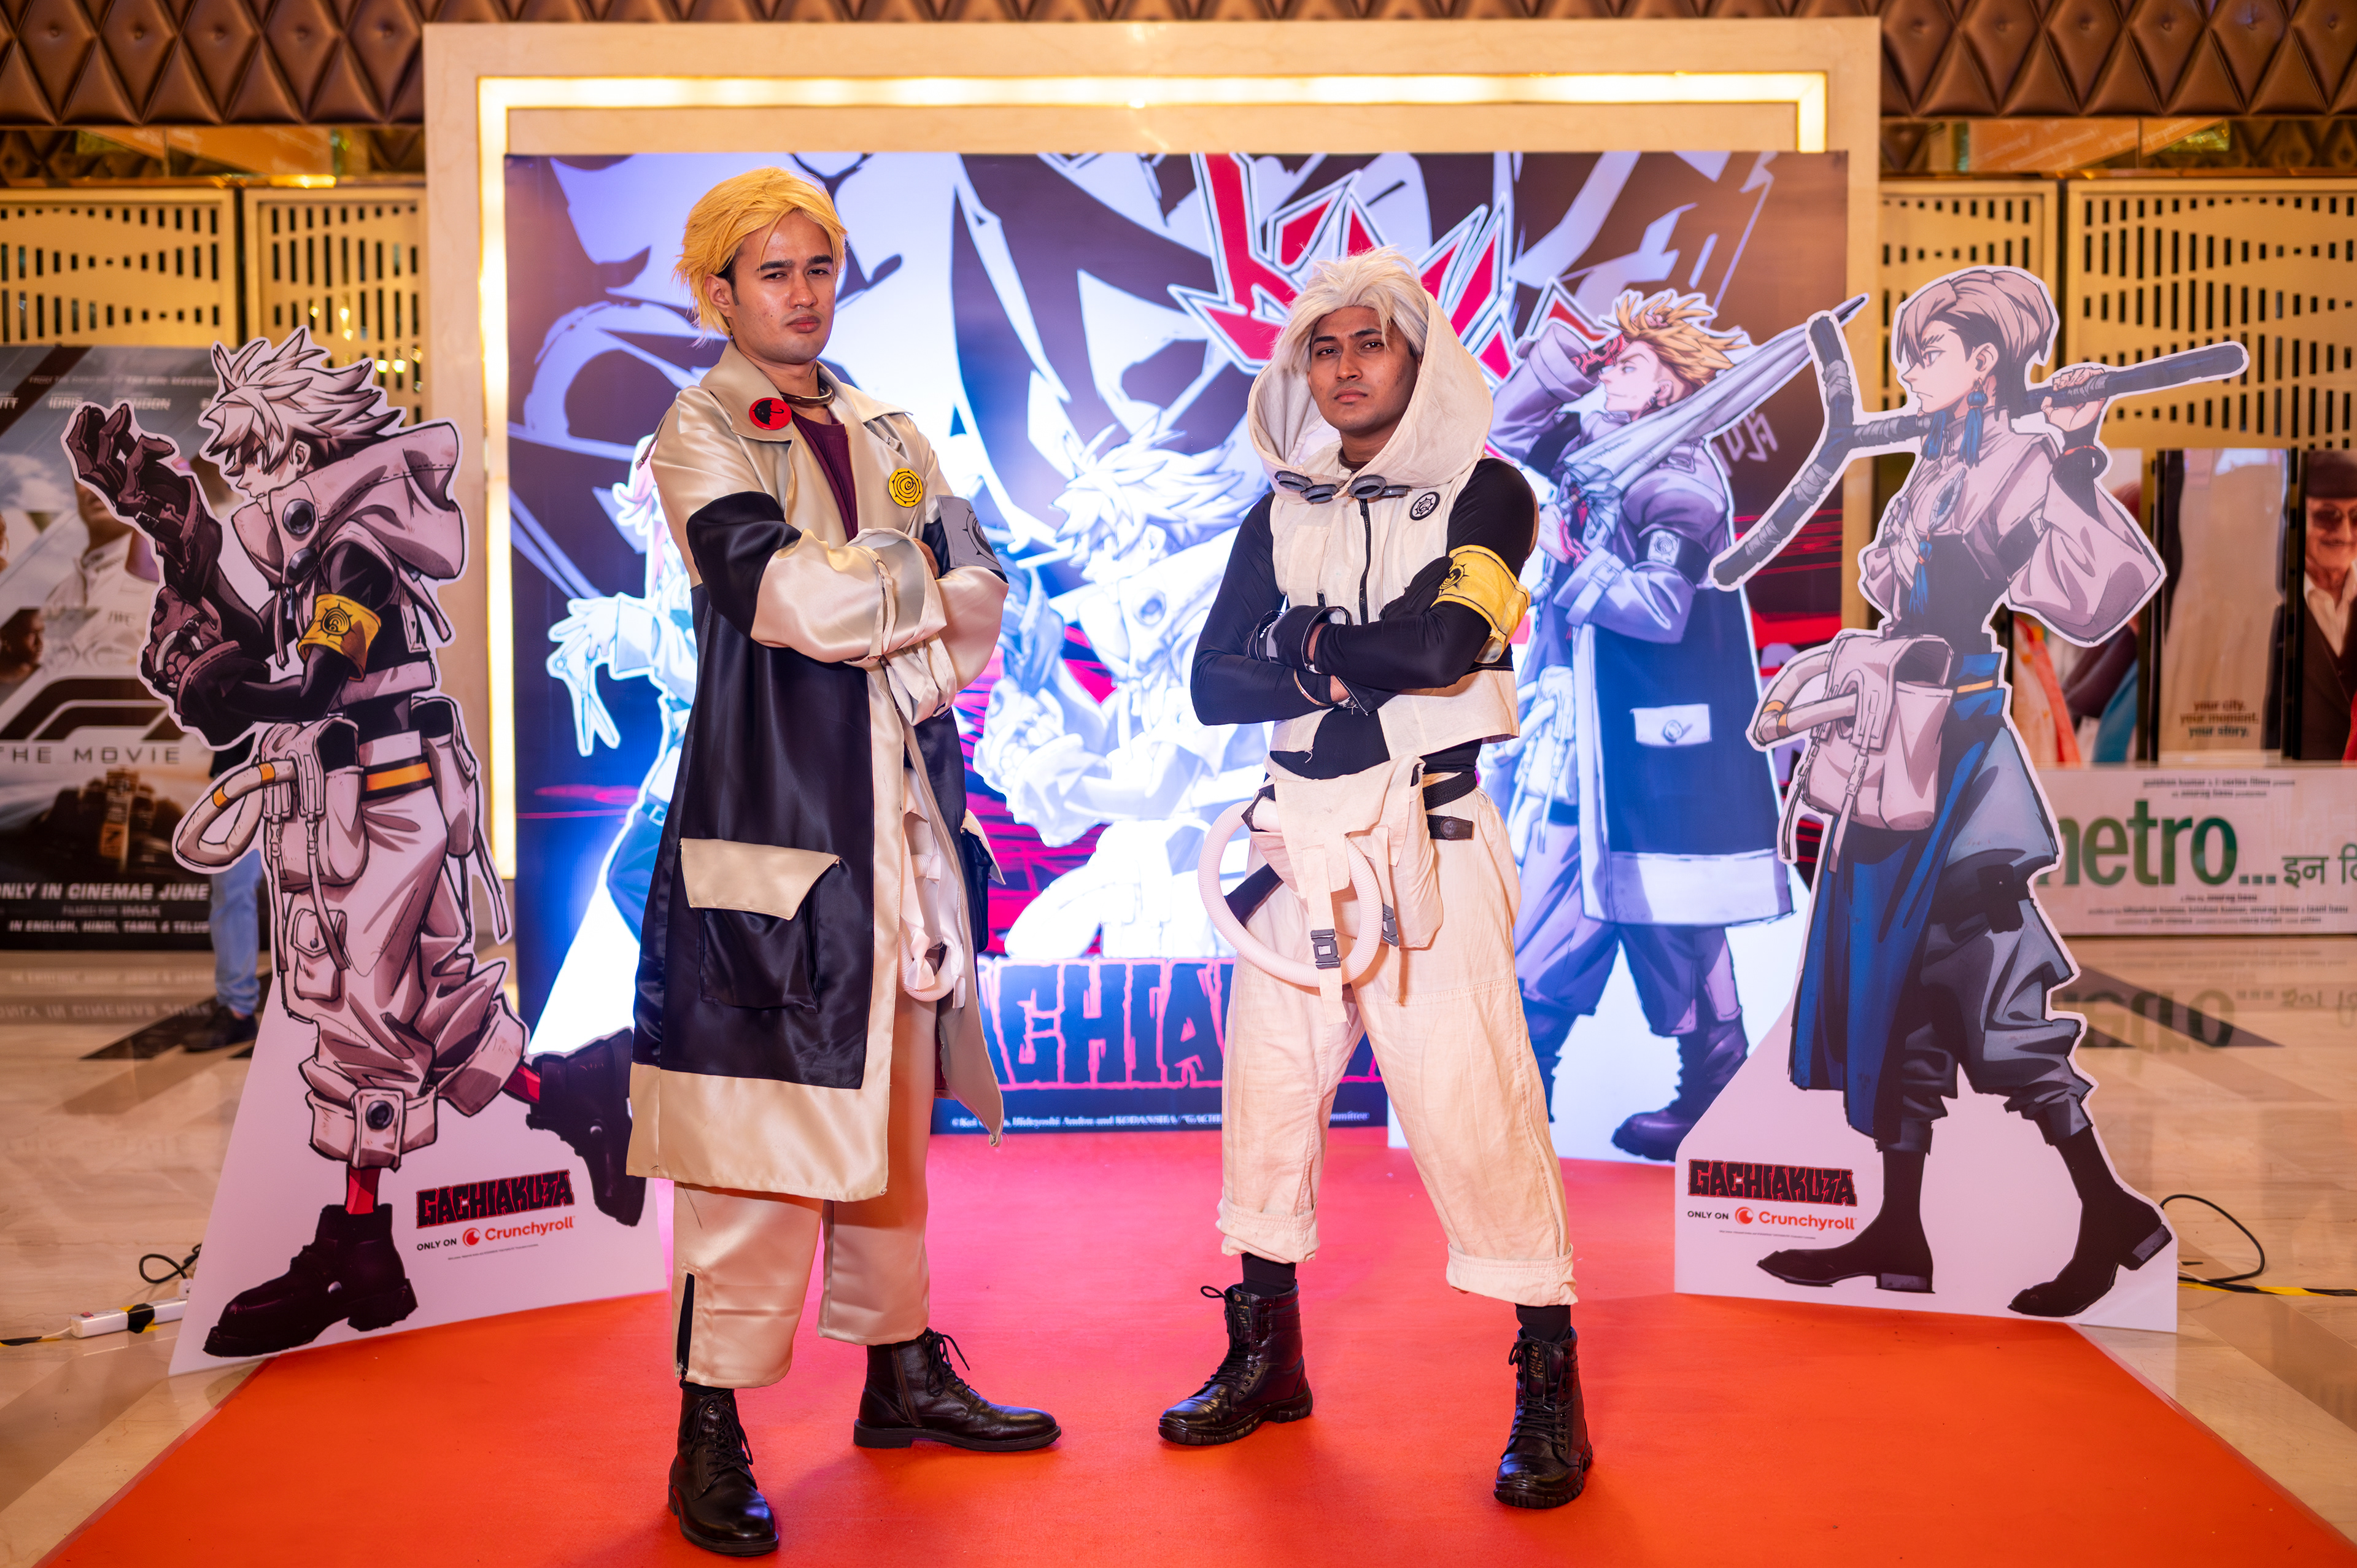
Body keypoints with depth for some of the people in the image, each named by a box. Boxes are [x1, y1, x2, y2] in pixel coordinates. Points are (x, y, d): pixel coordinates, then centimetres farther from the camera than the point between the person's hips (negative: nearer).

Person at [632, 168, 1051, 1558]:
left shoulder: (887, 433, 17)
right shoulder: (702, 430, -1)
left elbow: (981, 597, 7)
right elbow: (770, 587, -18)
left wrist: (859, 612, -9)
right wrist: (913, 584, -6)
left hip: (903, 802, 7)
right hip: (771, 804, -6)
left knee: (895, 1094, 13)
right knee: (760, 1116, -7)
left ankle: (902, 1372, 26)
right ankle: (713, 1429, 4)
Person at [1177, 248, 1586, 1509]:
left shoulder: (1483, 493, 0)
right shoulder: (1280, 516, 12)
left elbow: (1443, 644, -17)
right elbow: (1215, 683, 3)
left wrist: (1309, 641, -4)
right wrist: (1359, 671, -10)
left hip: (1426, 840, -5)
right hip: (1298, 837, 5)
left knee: (1470, 1095, -8)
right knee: (1265, 1084, 9)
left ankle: (1549, 1383, 6)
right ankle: (1267, 1356, 26)